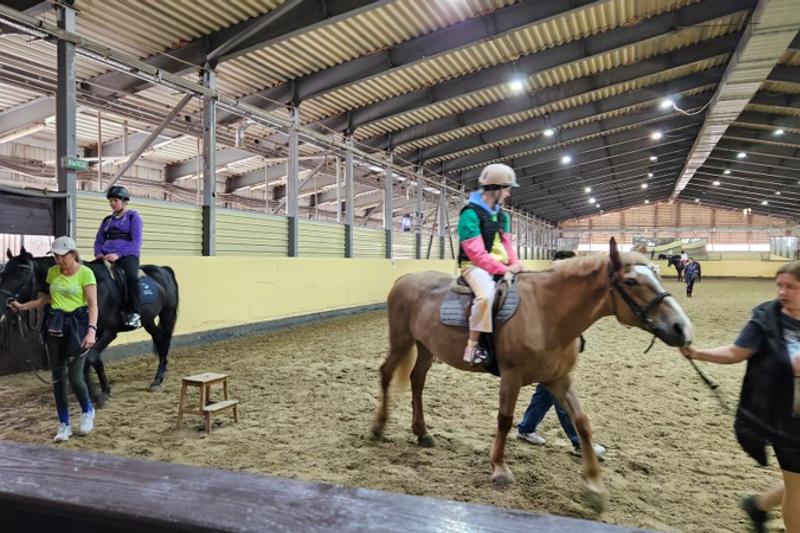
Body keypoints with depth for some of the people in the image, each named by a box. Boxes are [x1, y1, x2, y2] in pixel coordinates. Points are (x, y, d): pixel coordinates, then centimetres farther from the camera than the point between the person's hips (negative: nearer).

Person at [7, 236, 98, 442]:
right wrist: (22, 306, 13)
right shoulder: (52, 272, 7)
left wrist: (92, 331, -27)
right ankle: (64, 425, 18)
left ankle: (88, 411, 22)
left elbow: (93, 305, -15)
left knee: (75, 376, -7)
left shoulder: (85, 273, -10)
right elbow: (46, 299, 22)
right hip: (55, 324, 5)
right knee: (58, 376, 6)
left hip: (77, 323, -5)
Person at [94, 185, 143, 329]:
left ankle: (134, 314, -32)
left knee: (131, 277, -35)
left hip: (127, 255, -6)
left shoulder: (133, 217, 7)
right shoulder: (107, 220, 24)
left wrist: (118, 254, -20)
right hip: (106, 257, 6)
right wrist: (98, 253, -1)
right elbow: (99, 241, 23)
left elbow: (136, 242, -6)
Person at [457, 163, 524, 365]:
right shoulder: (470, 213, -14)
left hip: (500, 266, 9)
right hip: (475, 265, -9)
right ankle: (472, 346, -28)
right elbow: (476, 253, -19)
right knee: (486, 294, -37)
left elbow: (506, 244, 15)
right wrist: (503, 269, -22)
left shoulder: (502, 215, 13)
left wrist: (515, 264, -5)